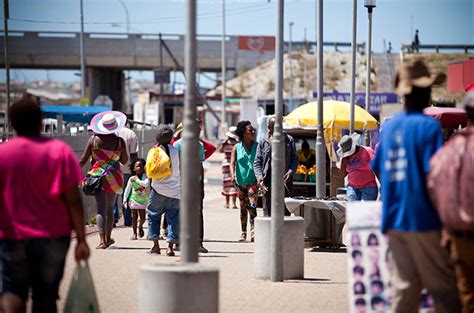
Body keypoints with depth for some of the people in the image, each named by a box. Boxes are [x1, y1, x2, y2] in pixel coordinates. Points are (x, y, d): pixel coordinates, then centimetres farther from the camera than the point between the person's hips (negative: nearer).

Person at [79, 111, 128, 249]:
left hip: (97, 175, -1)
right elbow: (124, 161, 5)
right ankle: (108, 237, 28)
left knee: (101, 208, -4)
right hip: (113, 177, 1)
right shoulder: (119, 142, -6)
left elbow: (83, 160, -3)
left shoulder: (93, 139, -6)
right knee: (110, 208, 17)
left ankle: (102, 240, -17)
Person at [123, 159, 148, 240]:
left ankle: (140, 227, 37)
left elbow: (146, 184, -28)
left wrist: (137, 180, -25)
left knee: (142, 217, 6)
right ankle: (134, 233, 6)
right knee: (134, 217, -1)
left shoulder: (145, 177, -9)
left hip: (143, 200, 1)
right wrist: (124, 200, -2)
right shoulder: (131, 179, -8)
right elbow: (127, 190, -2)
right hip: (134, 200, -1)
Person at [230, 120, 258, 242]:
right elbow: (232, 163, -2)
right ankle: (243, 232, 19)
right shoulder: (237, 148, 4)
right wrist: (232, 174, -20)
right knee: (243, 208, 9)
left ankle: (253, 231, -21)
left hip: (253, 180, -1)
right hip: (241, 181, 1)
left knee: (252, 205, -17)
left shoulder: (257, 146, 5)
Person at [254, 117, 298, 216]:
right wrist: (259, 176, -11)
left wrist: (291, 171, -9)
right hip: (268, 181, 0)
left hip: (285, 180, 0)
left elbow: (295, 159, 10)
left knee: (286, 211, -2)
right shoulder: (263, 142, 8)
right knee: (268, 212, 0)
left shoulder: (289, 140, 9)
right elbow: (257, 162, 7)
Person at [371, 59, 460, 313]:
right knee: (444, 288, 1)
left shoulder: (388, 127, 9)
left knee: (403, 288, 7)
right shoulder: (429, 126, -10)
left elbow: (379, 172, 14)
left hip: (393, 222, 6)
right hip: (424, 220, -6)